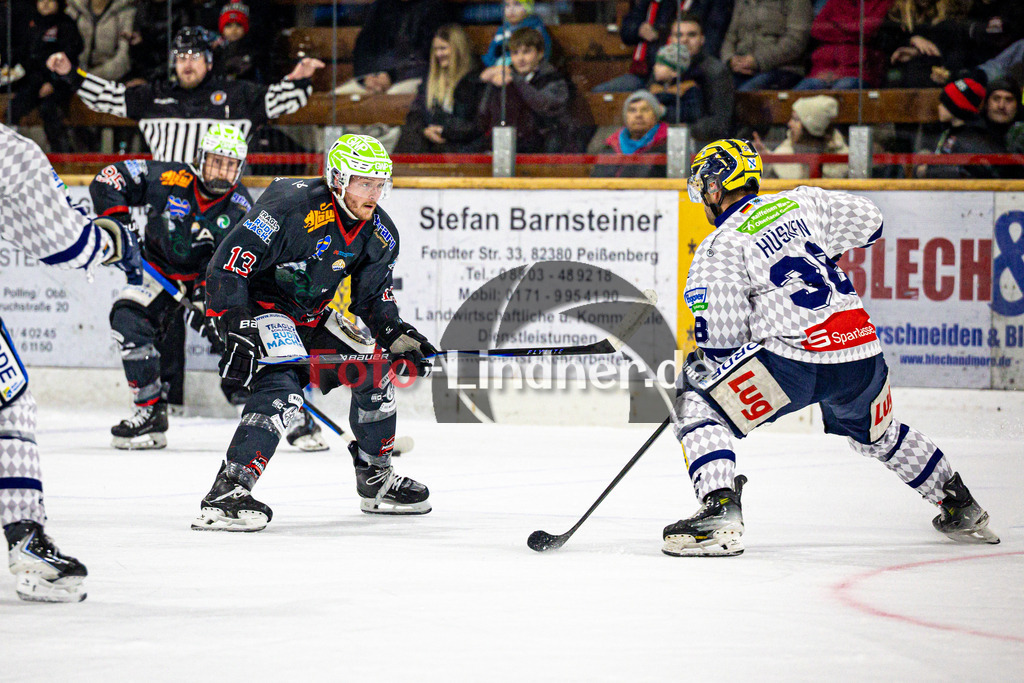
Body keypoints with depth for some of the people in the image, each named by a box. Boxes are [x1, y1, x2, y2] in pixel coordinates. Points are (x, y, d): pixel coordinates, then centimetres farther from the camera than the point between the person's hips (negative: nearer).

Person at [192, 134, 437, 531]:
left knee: (373, 374, 10)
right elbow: (227, 266, -27)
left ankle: (375, 481, 30)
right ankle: (226, 495, -37)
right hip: (256, 307, -9)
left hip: (311, 316, 9)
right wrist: (237, 333, -33)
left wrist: (398, 336, -9)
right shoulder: (293, 208, -27)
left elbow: (373, 299, 10)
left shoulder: (380, 235, -2)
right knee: (282, 387, -30)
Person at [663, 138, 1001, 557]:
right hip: (861, 352, 7)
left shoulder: (719, 248, -1)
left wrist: (699, 363, 12)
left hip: (794, 361, -7)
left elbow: (720, 335, -8)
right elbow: (868, 222, 24)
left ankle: (720, 512, -16)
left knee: (697, 406, 3)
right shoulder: (800, 203, 15)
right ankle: (961, 510, 43)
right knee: (875, 433, 35)